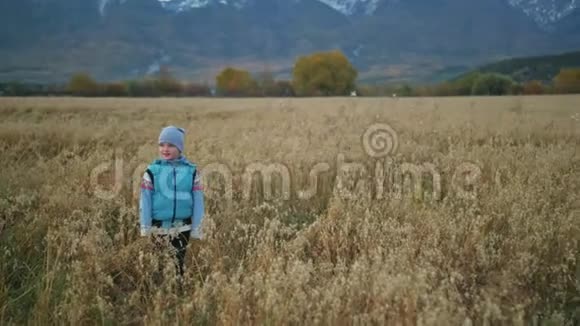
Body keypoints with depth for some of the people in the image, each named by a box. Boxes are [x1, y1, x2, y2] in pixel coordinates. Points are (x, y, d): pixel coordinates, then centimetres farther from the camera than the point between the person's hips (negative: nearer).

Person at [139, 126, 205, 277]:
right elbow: (145, 201, -2)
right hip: (158, 228, -1)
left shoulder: (191, 171, -1)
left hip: (182, 228, 1)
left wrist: (196, 228, -1)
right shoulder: (152, 171, -4)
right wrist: (145, 228, -4)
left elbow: (198, 201, 1)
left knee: (179, 264, 10)